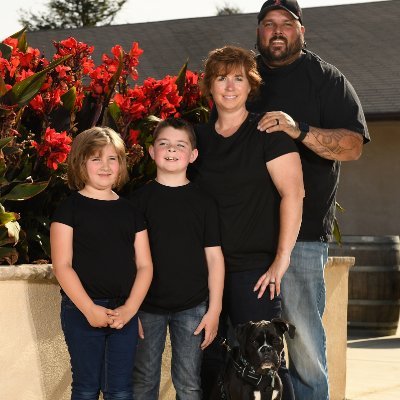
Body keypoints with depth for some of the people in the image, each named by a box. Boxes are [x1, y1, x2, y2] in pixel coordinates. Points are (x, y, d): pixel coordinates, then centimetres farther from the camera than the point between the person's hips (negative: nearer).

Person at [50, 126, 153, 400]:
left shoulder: (131, 211, 9)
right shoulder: (70, 208, -2)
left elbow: (144, 265, 6)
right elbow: (62, 265, -8)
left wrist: (130, 308, -8)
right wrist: (89, 309, -16)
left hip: (124, 312, 3)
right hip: (82, 311, -3)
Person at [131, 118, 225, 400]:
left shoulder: (203, 202, 2)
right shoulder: (140, 199, 1)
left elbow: (214, 256, 2)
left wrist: (214, 310, -2)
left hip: (192, 308, 0)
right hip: (147, 306, 0)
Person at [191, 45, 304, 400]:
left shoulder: (267, 132, -4)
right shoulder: (199, 136, 12)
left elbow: (293, 192, -11)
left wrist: (282, 259, -16)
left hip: (254, 269, -5)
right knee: (209, 363, 9)